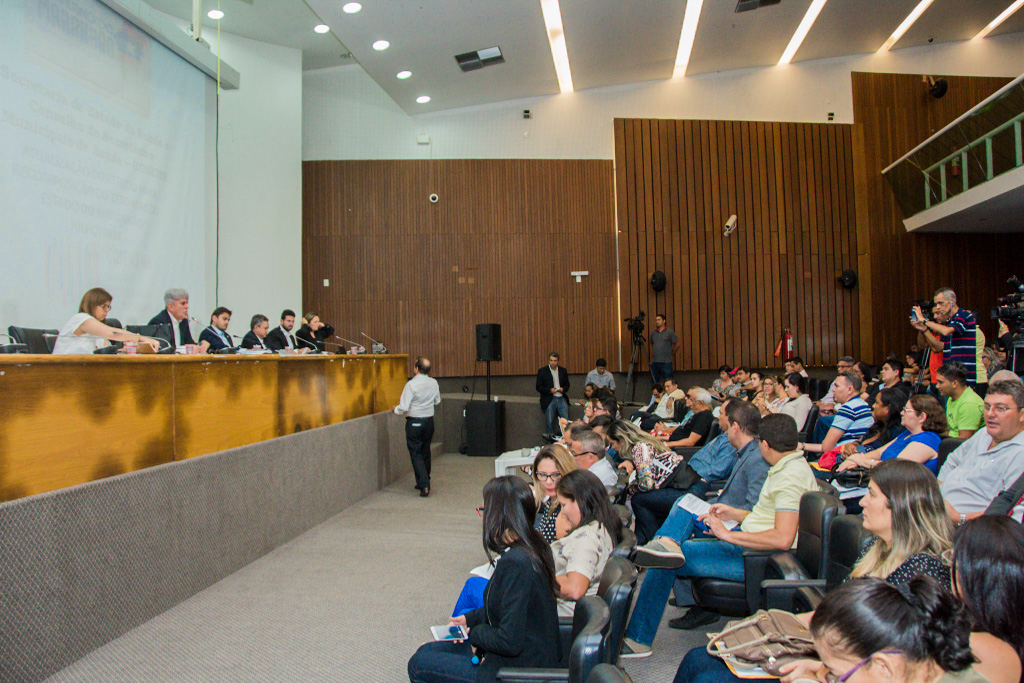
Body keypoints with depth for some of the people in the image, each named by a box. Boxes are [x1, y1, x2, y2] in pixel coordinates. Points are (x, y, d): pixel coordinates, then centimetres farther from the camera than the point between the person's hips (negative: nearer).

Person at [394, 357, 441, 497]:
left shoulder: (411, 384, -18)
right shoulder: (434, 383, -1)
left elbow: (404, 407, -17)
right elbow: (437, 401, 14)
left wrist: (395, 410, 3)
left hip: (414, 422, -5)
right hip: (429, 421, 5)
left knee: (416, 454, -1)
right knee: (425, 452, 18)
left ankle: (424, 486, -9)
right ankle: (424, 482, 30)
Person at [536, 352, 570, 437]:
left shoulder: (563, 371, 12)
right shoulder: (542, 371, 2)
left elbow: (567, 385, 19)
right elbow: (538, 387, 0)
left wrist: (563, 389, -4)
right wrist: (549, 390, -15)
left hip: (561, 399, 3)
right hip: (549, 400, -2)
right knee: (550, 423, -2)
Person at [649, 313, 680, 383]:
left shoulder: (669, 332, -2)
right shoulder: (653, 332, 12)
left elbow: (677, 344, 2)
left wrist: (672, 354, 2)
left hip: (666, 362, -5)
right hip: (655, 362, 5)